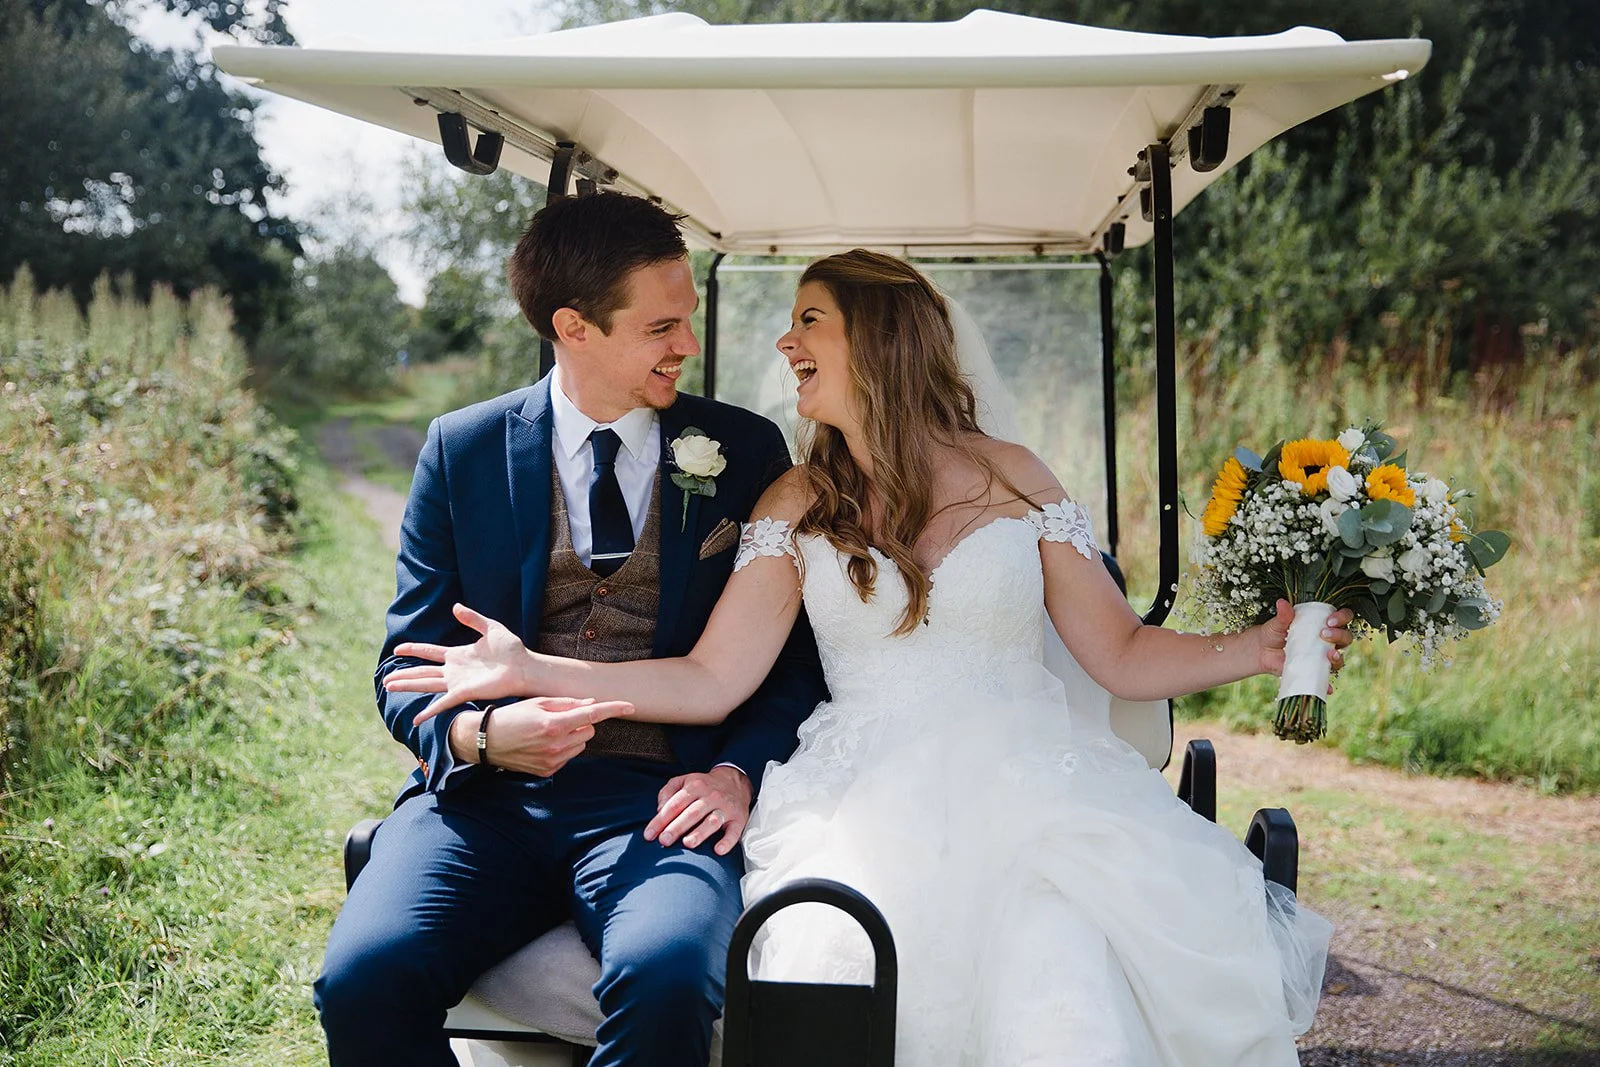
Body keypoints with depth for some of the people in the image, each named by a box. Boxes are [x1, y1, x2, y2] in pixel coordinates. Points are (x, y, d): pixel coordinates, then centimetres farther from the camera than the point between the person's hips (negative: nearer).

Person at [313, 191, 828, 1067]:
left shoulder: (745, 452, 8)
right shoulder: (462, 451, 8)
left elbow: (796, 654, 10)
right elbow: (406, 668, 7)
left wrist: (737, 773, -9)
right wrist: (482, 734, -15)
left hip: (658, 799, -1)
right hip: (485, 795, 1)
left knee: (667, 977, -34)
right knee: (363, 977, -27)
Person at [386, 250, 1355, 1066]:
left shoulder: (1013, 479, 9)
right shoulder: (795, 506, 11)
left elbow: (1124, 654, 10)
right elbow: (710, 682, 3)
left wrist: (1258, 648, -5)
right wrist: (536, 671, -6)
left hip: (1029, 792, 0)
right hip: (870, 801, 1)